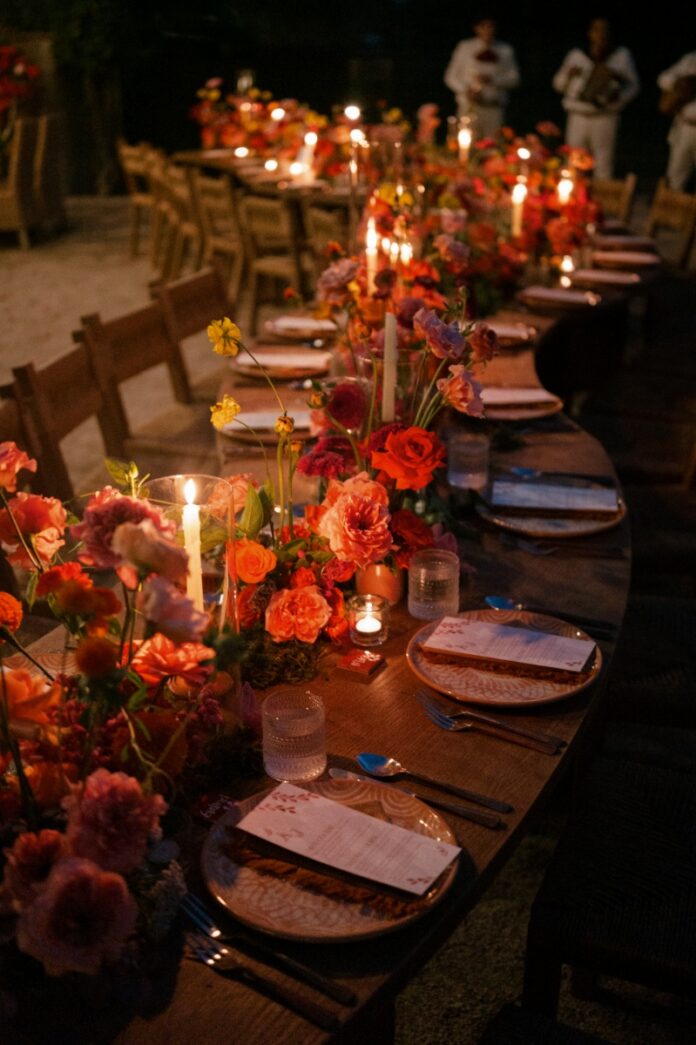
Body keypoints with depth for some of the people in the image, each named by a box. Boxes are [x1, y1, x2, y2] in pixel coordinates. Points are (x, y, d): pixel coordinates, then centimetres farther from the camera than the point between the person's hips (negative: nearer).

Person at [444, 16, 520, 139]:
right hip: (470, 105, 0)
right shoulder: (464, 47, 9)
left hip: (494, 107, 1)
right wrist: (465, 90, -9)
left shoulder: (505, 50, 9)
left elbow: (514, 78, 8)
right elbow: (450, 76, 10)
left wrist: (492, 80, -10)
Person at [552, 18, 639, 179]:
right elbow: (559, 84, 17)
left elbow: (633, 85, 9)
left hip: (605, 116, -1)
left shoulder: (622, 55, 7)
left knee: (604, 161, -4)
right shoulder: (576, 55, 10)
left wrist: (619, 96, -11)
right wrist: (569, 75, -5)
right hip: (578, 116, 2)